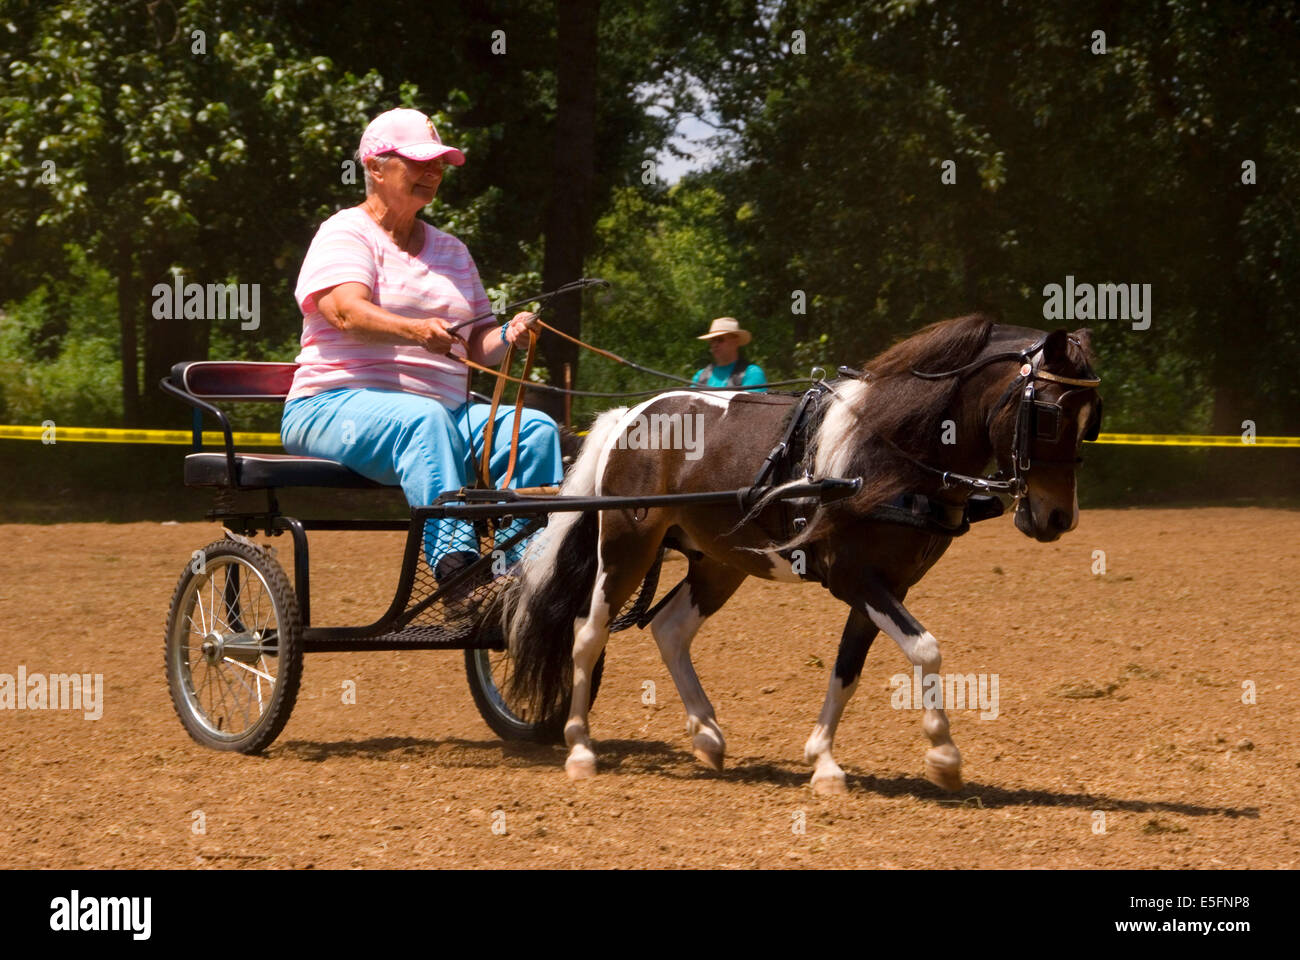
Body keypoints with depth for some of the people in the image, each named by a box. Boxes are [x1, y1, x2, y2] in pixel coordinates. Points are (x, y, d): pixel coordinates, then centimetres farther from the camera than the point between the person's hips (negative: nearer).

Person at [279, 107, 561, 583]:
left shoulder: (451, 251, 22)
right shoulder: (346, 233, 0)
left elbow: (478, 346, 15)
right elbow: (348, 312, -21)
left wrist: (507, 337, -10)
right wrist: (416, 331, -41)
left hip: (443, 410, 6)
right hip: (339, 404, -6)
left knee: (535, 429, -20)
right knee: (425, 419, -39)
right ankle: (453, 554, -53)